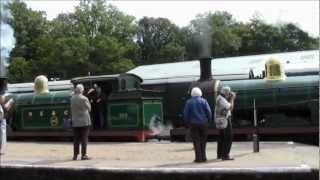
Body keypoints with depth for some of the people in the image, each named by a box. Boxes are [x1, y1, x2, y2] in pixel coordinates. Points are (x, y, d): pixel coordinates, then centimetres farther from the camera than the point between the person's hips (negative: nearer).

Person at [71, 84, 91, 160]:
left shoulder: (72, 98, 2)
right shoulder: (84, 99, -12)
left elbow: (72, 109, 10)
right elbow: (89, 109, -3)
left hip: (75, 121, 4)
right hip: (84, 121, -4)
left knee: (76, 139, 9)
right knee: (84, 138, 1)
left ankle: (75, 155, 10)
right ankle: (83, 155, 1)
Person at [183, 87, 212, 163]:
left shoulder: (189, 102, 0)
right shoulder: (203, 101, -1)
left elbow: (185, 113, -1)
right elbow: (209, 112, -6)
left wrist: (188, 121, 12)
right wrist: (208, 120, 7)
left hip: (193, 124, 0)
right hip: (203, 123, 1)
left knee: (196, 141, 3)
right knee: (203, 141, 9)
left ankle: (198, 158, 0)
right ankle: (203, 157, 10)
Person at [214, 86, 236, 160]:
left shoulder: (220, 98, 13)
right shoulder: (221, 99, -18)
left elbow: (229, 108, 20)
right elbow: (230, 107, -20)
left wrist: (232, 99, 10)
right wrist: (232, 99, -8)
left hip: (221, 121, 11)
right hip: (225, 120, -11)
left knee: (221, 138, 17)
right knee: (228, 138, -9)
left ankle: (219, 154, 24)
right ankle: (225, 155, -11)